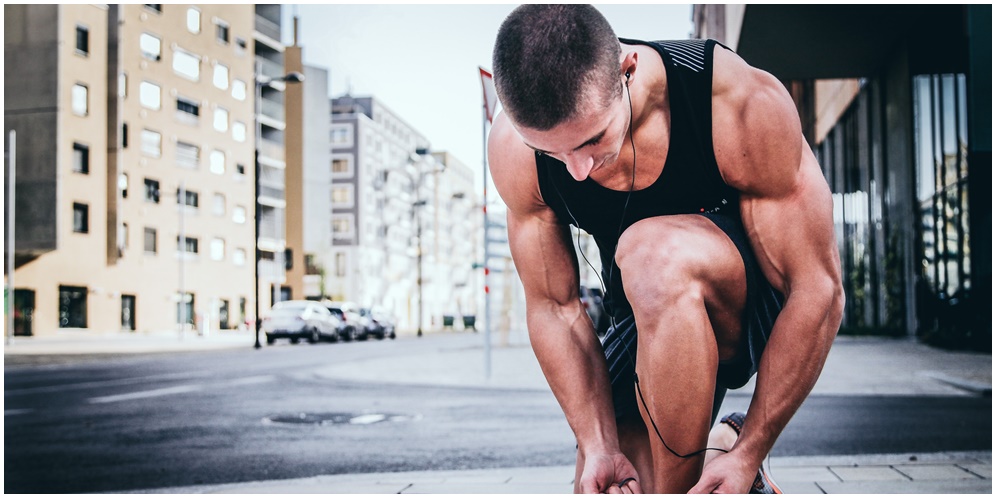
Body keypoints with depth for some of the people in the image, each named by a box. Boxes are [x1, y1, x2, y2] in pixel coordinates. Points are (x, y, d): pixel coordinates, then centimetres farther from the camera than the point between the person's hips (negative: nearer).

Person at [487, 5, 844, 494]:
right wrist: (599, 447, -22)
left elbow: (818, 290, -25)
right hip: (651, 321, 4)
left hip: (762, 306, -4)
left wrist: (748, 455, -27)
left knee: (654, 254, -36)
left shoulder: (745, 105, -31)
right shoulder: (514, 147, -20)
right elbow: (553, 308, -12)